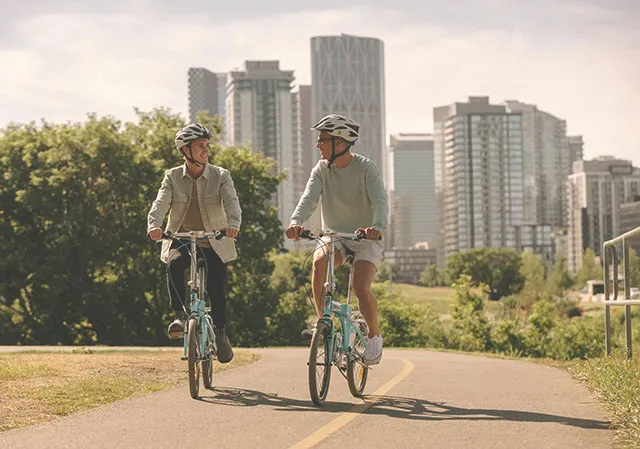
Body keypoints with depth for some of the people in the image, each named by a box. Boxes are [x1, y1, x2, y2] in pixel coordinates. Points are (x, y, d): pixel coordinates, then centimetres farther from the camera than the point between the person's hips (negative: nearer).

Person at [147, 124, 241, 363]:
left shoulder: (221, 176, -3)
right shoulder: (173, 177, -1)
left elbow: (231, 202, -19)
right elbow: (161, 203, -15)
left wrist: (233, 224, -41)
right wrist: (154, 225, -36)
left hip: (214, 244, 0)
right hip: (181, 240, 0)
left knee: (216, 289, -3)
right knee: (174, 264, -32)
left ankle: (221, 331, 22)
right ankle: (180, 315, -26)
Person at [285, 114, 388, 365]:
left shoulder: (366, 168, -11)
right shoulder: (321, 169, 0)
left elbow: (380, 201, -26)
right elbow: (309, 198, -15)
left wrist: (378, 226, -48)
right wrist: (296, 222, -37)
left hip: (365, 239, -3)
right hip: (334, 236, 3)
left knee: (361, 288, -24)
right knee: (319, 261, -31)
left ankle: (374, 335, 2)